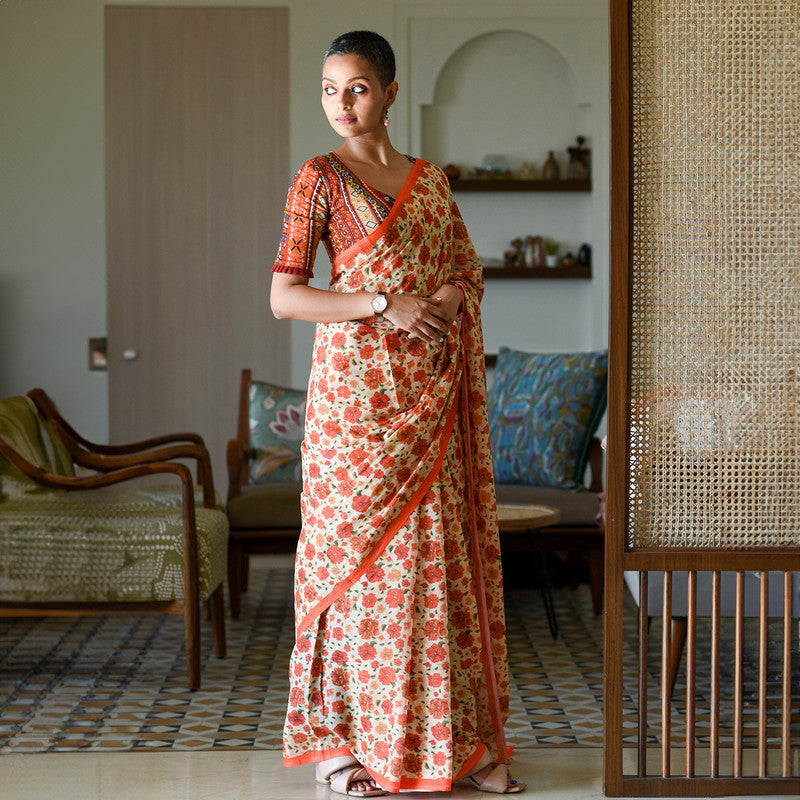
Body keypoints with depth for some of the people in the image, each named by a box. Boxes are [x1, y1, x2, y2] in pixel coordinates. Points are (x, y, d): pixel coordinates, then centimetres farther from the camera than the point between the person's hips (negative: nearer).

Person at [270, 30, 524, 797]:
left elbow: (468, 271, 18)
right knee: (357, 554, -2)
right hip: (356, 387, -5)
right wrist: (386, 307, -17)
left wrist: (452, 297, -6)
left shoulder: (431, 180, 13)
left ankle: (456, 735, 13)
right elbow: (284, 296, -8)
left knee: (439, 555, 6)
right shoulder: (320, 179, -2)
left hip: (431, 397, 5)